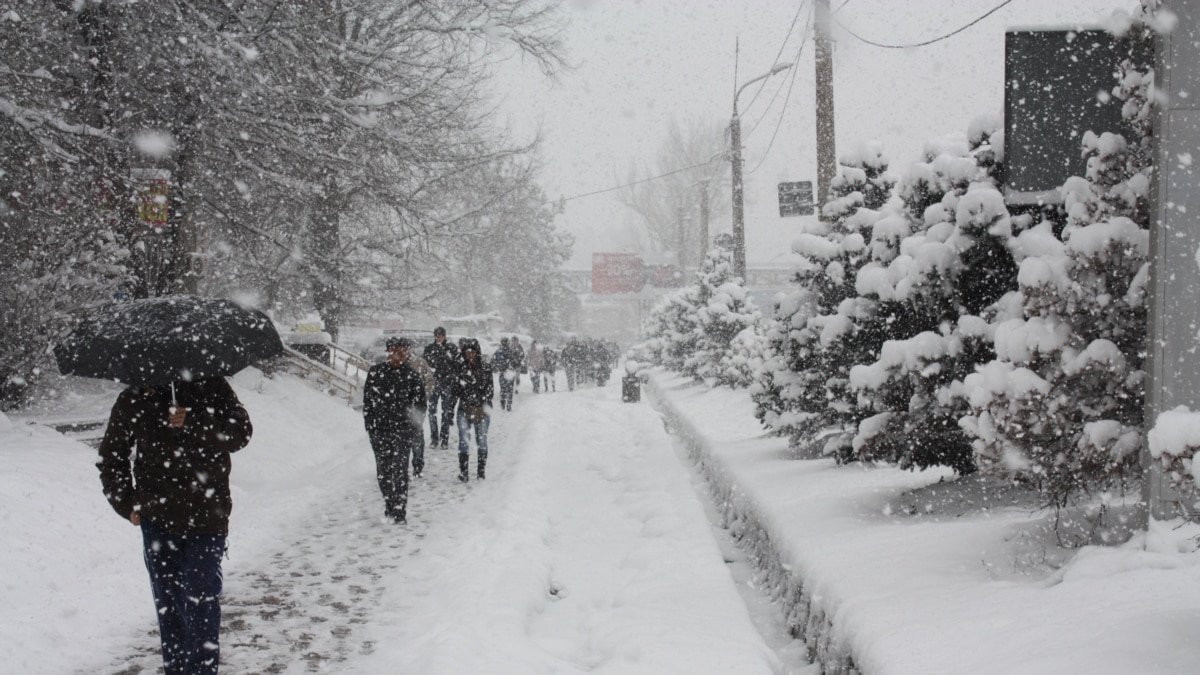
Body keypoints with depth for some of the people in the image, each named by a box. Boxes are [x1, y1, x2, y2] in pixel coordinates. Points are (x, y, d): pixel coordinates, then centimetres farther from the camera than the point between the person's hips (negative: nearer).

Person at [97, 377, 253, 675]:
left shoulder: (212, 388, -2)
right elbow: (111, 455, 15)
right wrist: (125, 503, 7)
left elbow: (240, 433, -12)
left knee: (202, 599, -6)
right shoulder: (134, 399, 3)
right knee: (167, 600, 9)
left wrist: (193, 422, -26)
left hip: (205, 518, -2)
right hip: (157, 519, 2)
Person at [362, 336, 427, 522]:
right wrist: (370, 424, 2)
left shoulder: (412, 376, 0)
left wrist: (414, 426, -5)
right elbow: (367, 400, 7)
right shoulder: (375, 372, 4)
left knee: (400, 470, -5)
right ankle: (390, 506, 25)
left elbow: (420, 406, 4)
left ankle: (400, 511, 1)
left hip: (403, 430, -2)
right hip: (379, 429, 3)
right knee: (383, 471, 9)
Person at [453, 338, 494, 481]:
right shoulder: (460, 368, 4)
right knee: (463, 441, -4)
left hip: (482, 410, -1)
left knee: (482, 441, 6)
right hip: (464, 410, 1)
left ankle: (481, 471, 18)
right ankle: (463, 472, 3)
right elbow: (456, 391, 9)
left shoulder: (485, 367, 0)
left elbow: (490, 389, 0)